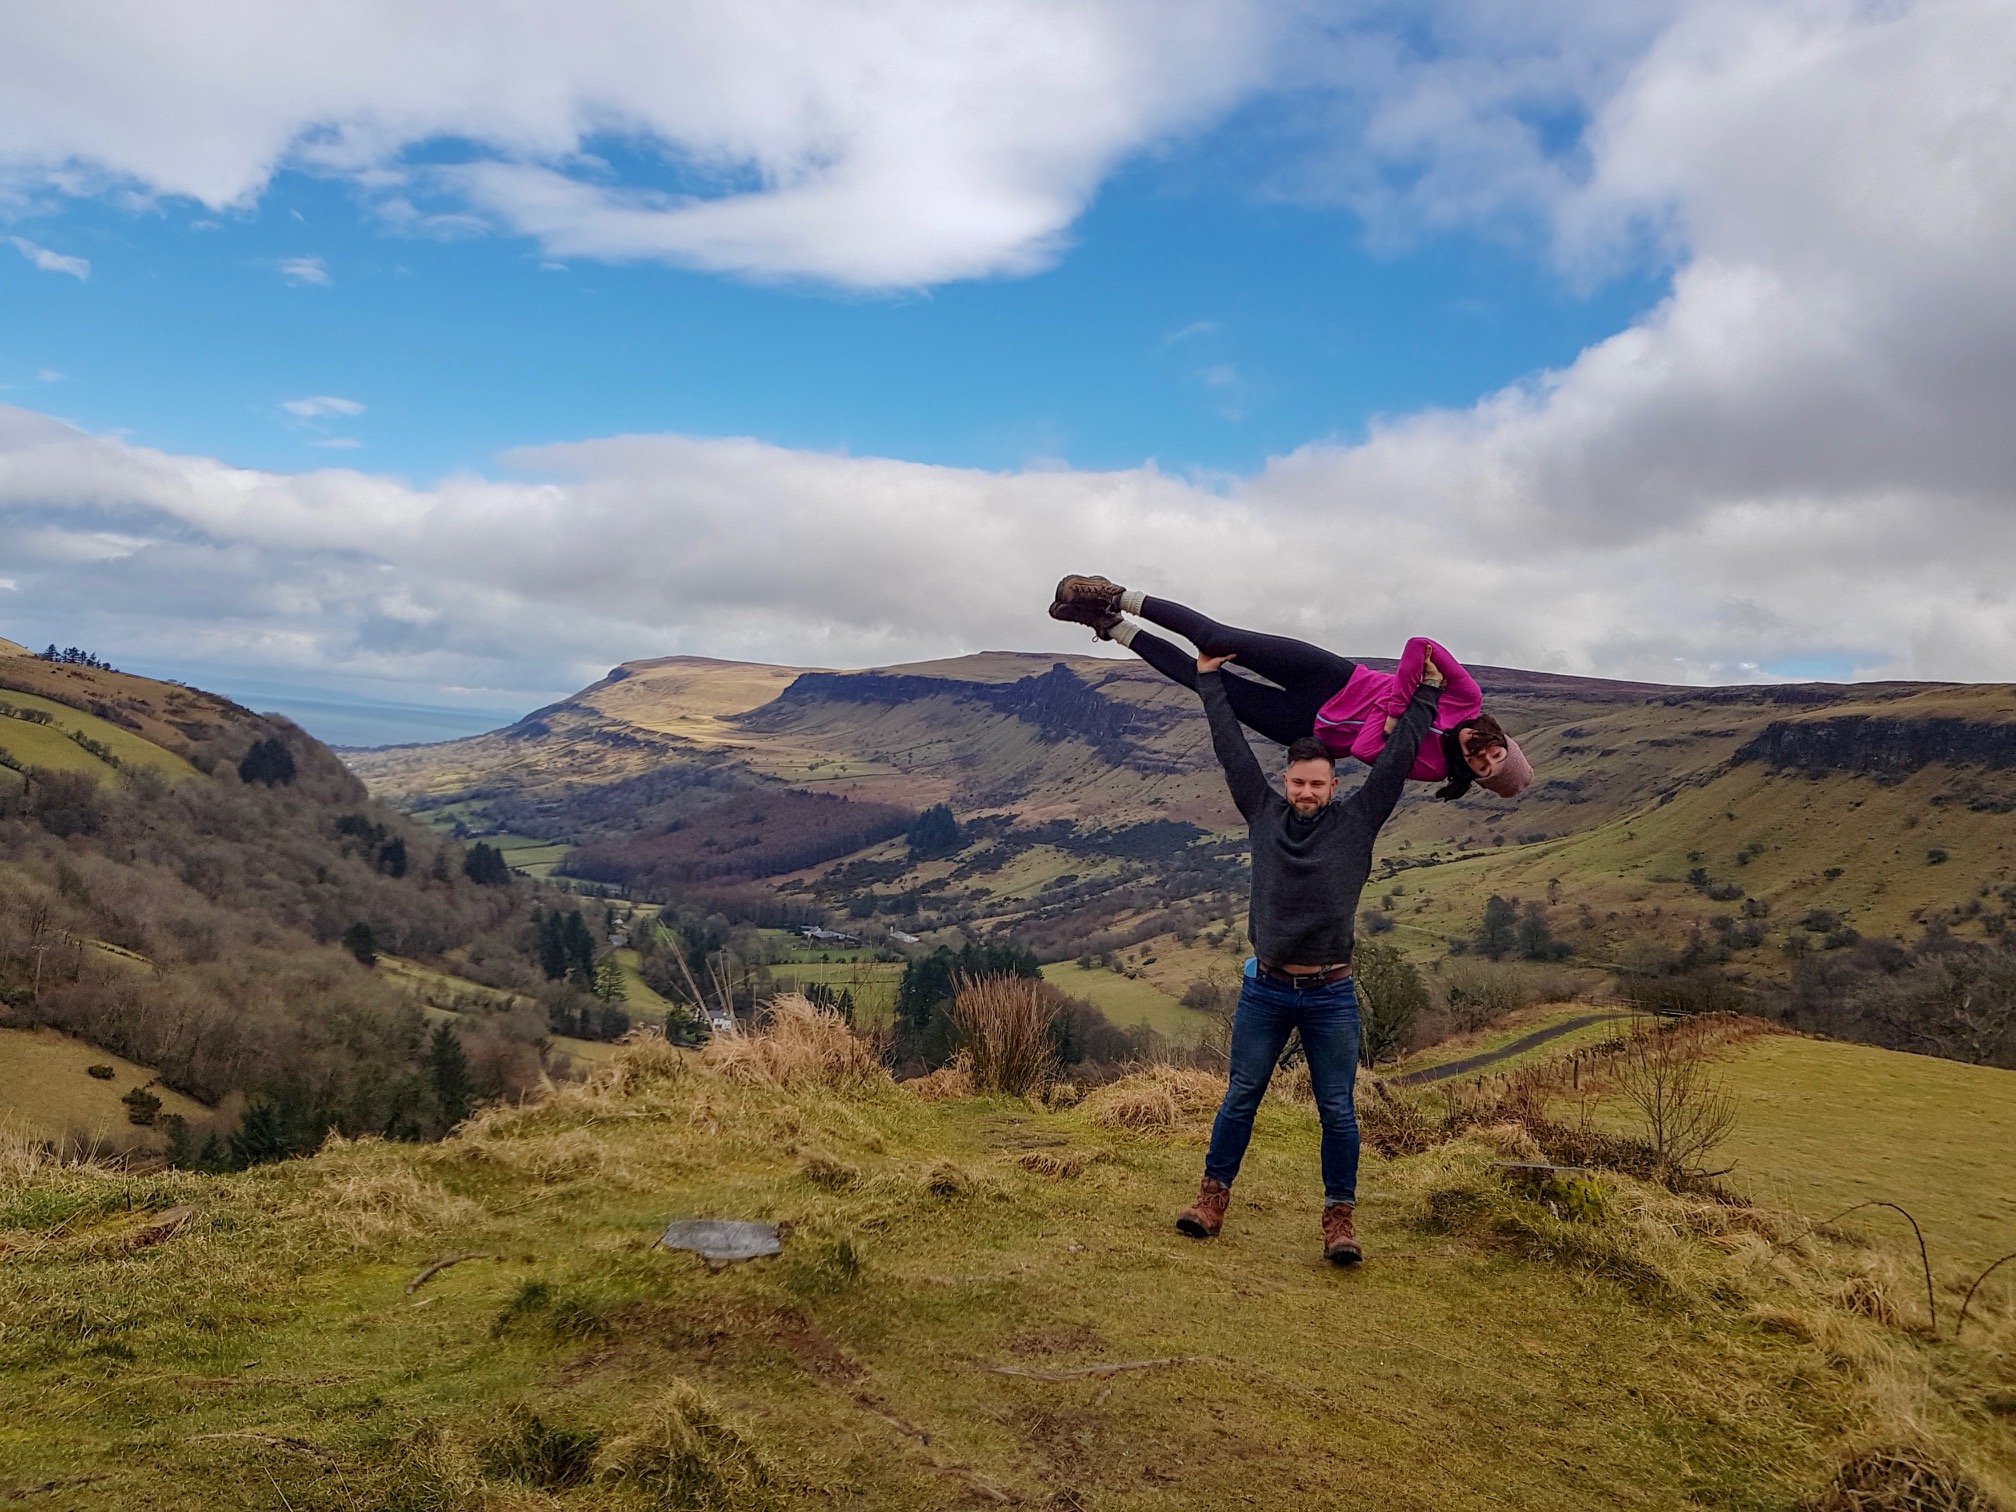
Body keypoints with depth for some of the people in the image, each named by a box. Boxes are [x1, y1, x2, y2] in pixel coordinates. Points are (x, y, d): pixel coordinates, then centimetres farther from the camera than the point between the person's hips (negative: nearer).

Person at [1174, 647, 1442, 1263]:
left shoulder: (1356, 821, 0)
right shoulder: (1264, 813, 3)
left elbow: (1396, 757, 3)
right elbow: (1232, 750, 8)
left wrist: (1427, 692, 5)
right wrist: (1209, 681, 13)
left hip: (1330, 996, -1)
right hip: (1265, 988, 1)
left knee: (1337, 1110, 4)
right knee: (1240, 1097, 11)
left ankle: (1339, 1217, 15)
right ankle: (1213, 1193, 23)